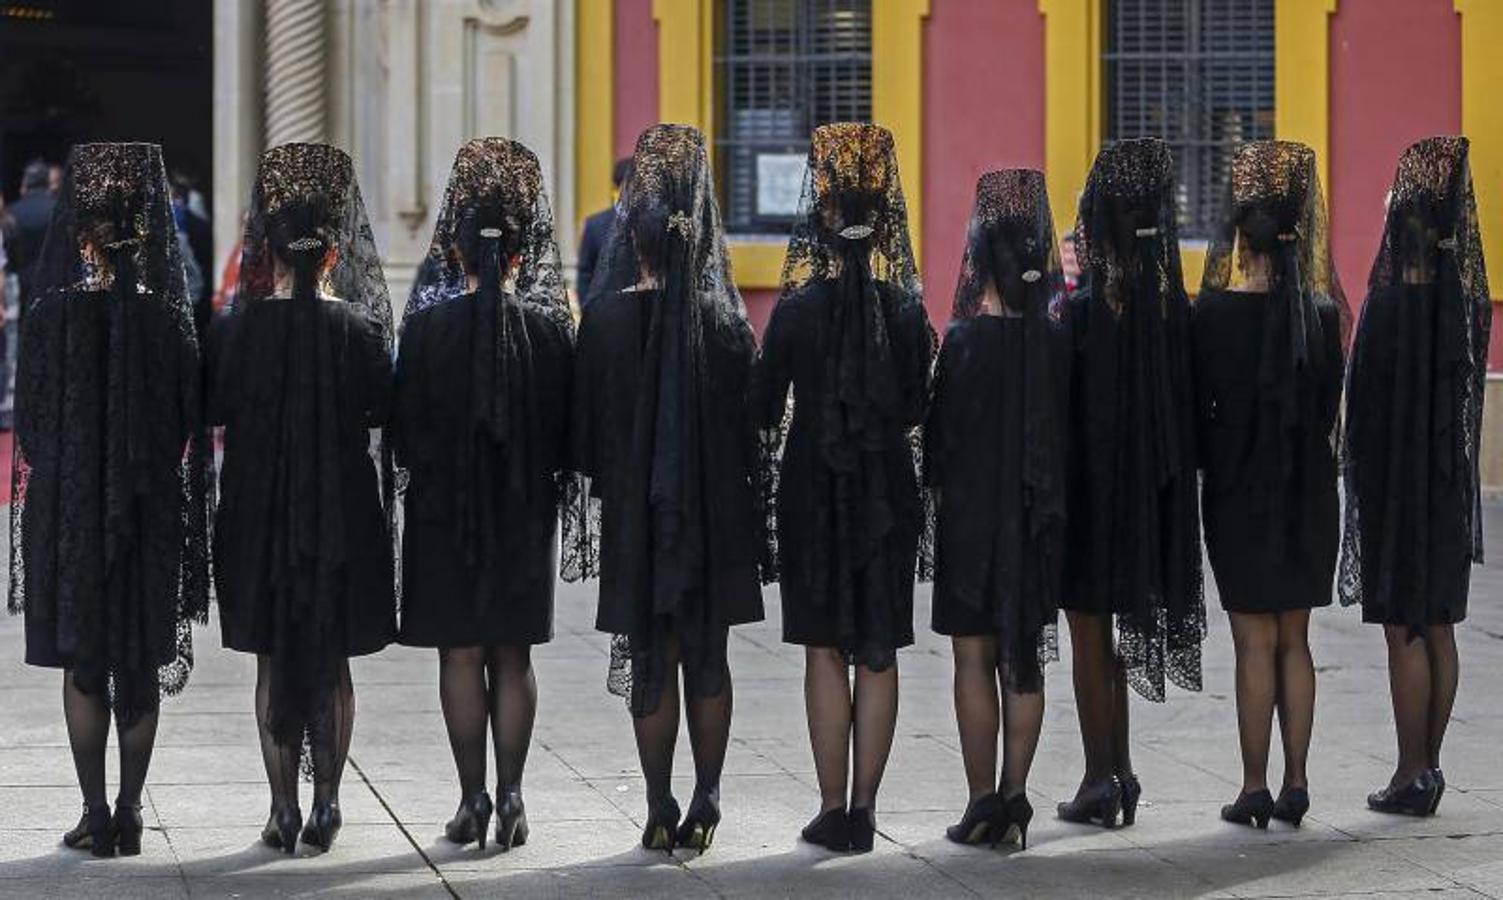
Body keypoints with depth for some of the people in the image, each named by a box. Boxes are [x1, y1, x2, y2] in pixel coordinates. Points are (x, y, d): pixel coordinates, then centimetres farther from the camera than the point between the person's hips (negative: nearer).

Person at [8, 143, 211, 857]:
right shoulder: (168, 317, -5)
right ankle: (129, 814, 13)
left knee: (82, 666, 6)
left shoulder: (52, 313, -9)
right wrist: (165, 489, 11)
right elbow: (191, 423, -1)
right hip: (152, 511, 2)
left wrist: (42, 506, 9)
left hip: (70, 508, -2)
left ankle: (95, 816, 4)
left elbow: (30, 420, -4)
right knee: (141, 668, 10)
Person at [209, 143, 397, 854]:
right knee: (333, 661, 10)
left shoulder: (235, 329, -7)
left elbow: (213, 418, -2)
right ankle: (326, 802, 10)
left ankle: (283, 808, 6)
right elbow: (382, 422, -2)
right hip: (342, 511, 0)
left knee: (273, 660, 8)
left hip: (258, 512, 0)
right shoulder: (361, 330, -6)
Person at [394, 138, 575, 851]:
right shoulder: (550, 325, -5)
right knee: (513, 658, 10)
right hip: (526, 512, 2)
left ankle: (473, 799, 5)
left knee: (460, 657, 5)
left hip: (443, 510, -2)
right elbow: (567, 425, 0)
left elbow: (403, 424, -5)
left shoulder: (428, 323, -10)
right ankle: (509, 796, 7)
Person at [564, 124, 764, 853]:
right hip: (715, 511, 1)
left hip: (637, 511, -1)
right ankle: (705, 801, 8)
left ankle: (661, 811, 7)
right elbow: (749, 421, 0)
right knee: (708, 659, 11)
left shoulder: (608, 316, -8)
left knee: (650, 661, 6)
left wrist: (599, 491, 9)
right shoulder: (725, 320, -4)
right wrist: (743, 505, 9)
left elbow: (588, 422, -3)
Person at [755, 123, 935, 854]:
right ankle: (864, 809, 9)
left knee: (825, 650, 5)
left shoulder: (796, 309, -9)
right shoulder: (907, 311, -4)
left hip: (814, 486, -2)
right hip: (888, 490, 2)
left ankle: (833, 808, 3)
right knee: (878, 654, 7)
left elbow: (764, 407, -1)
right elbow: (917, 408, 6)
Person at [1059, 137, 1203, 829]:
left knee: (1089, 634, 4)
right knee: (1110, 629, 17)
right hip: (1150, 486, 6)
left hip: (1090, 482, -6)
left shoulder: (1083, 307, -17)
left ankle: (1102, 777, 6)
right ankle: (1117, 771, 20)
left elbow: (1065, 407, -15)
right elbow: (1186, 403, 5)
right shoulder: (1173, 303, 0)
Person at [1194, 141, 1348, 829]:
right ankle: (1294, 784, 13)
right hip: (1309, 489, 4)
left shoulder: (1213, 313, -13)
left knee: (1255, 642, 1)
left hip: (1239, 490, -4)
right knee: (1294, 641, 11)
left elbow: (1197, 408, -5)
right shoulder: (1322, 313, -2)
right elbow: (1330, 409, 5)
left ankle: (1254, 789, 4)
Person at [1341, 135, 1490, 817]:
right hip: (1451, 476, 7)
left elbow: (1371, 401, -16)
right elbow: (1466, 388, 10)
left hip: (1399, 477, -7)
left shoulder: (1394, 299, -18)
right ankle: (1428, 766, 18)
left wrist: (1362, 487, -9)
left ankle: (1412, 773, 3)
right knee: (1438, 626, 12)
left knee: (1405, 628, -1)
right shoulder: (1466, 295, 4)